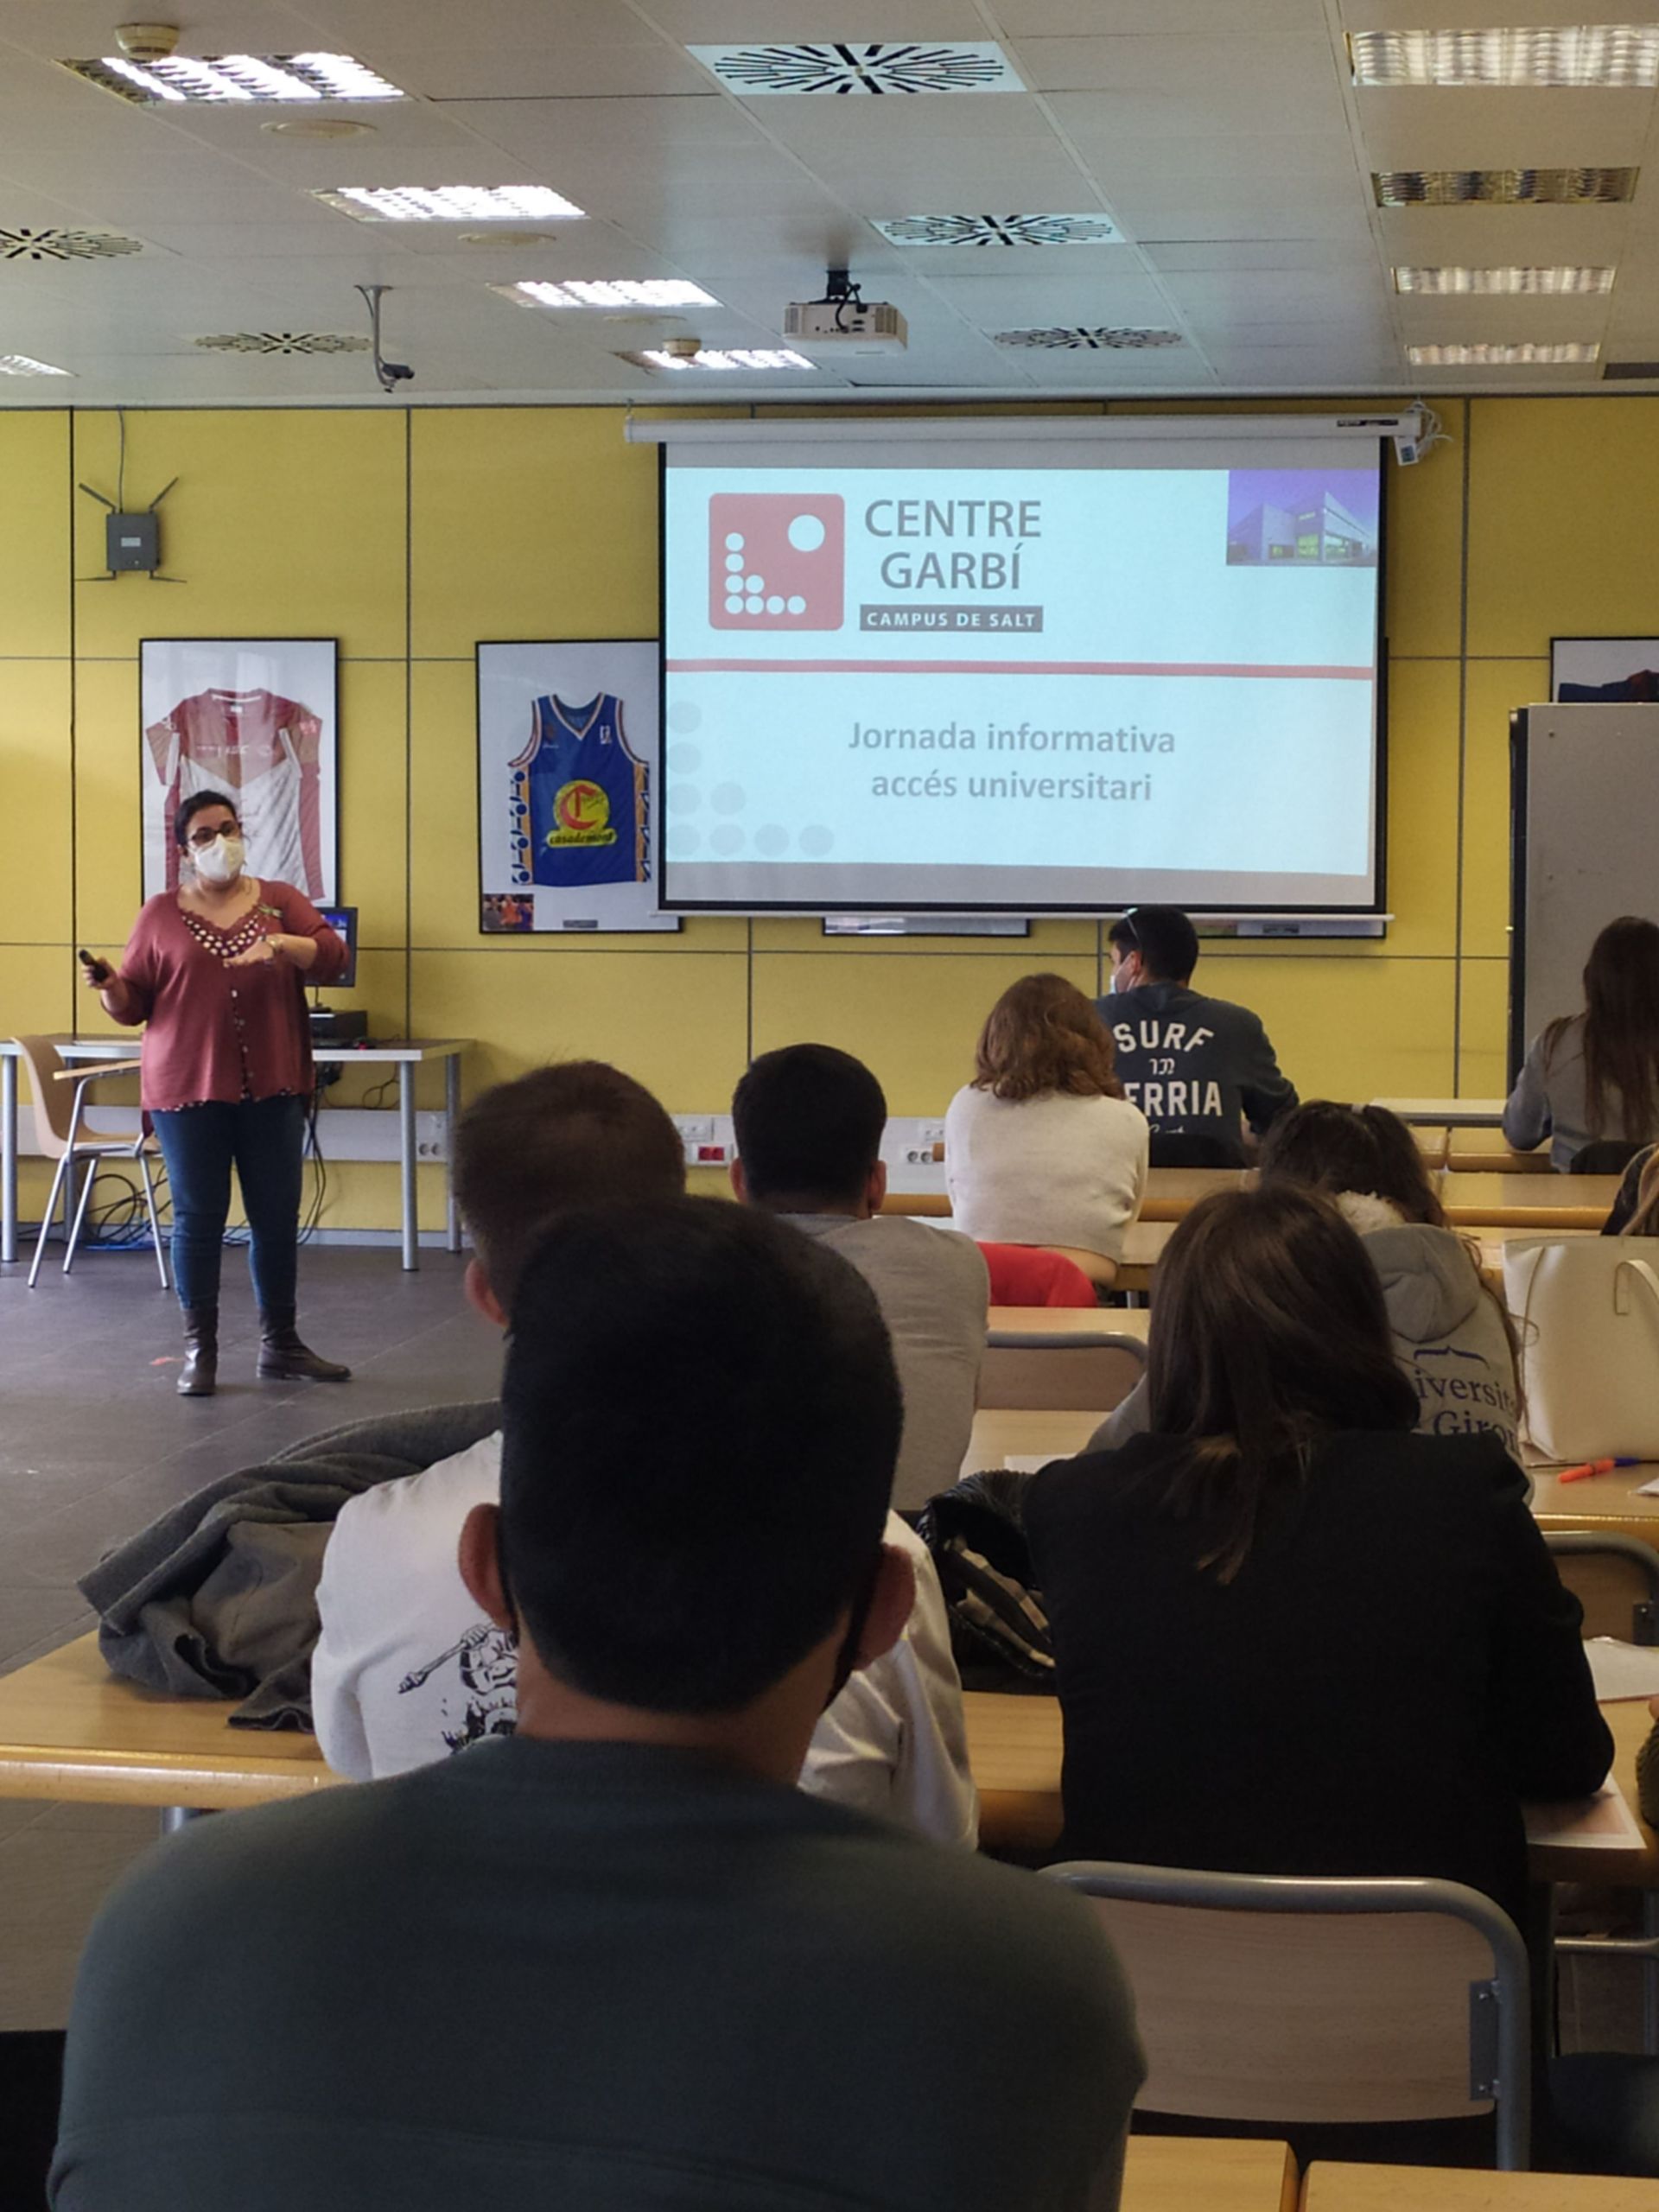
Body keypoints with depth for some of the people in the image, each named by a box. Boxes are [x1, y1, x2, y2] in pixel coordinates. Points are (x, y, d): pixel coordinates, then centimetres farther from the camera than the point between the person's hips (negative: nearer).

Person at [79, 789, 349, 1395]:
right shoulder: (160, 914, 5)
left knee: (277, 1218, 6)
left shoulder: (280, 900, 8)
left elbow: (332, 958, -5)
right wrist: (108, 985, -16)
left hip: (272, 1088, 2)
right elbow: (131, 1004, 5)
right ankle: (199, 1350, 10)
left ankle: (280, 1344, 17)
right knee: (198, 1219, 2)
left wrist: (280, 943, -21)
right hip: (188, 1090, -1)